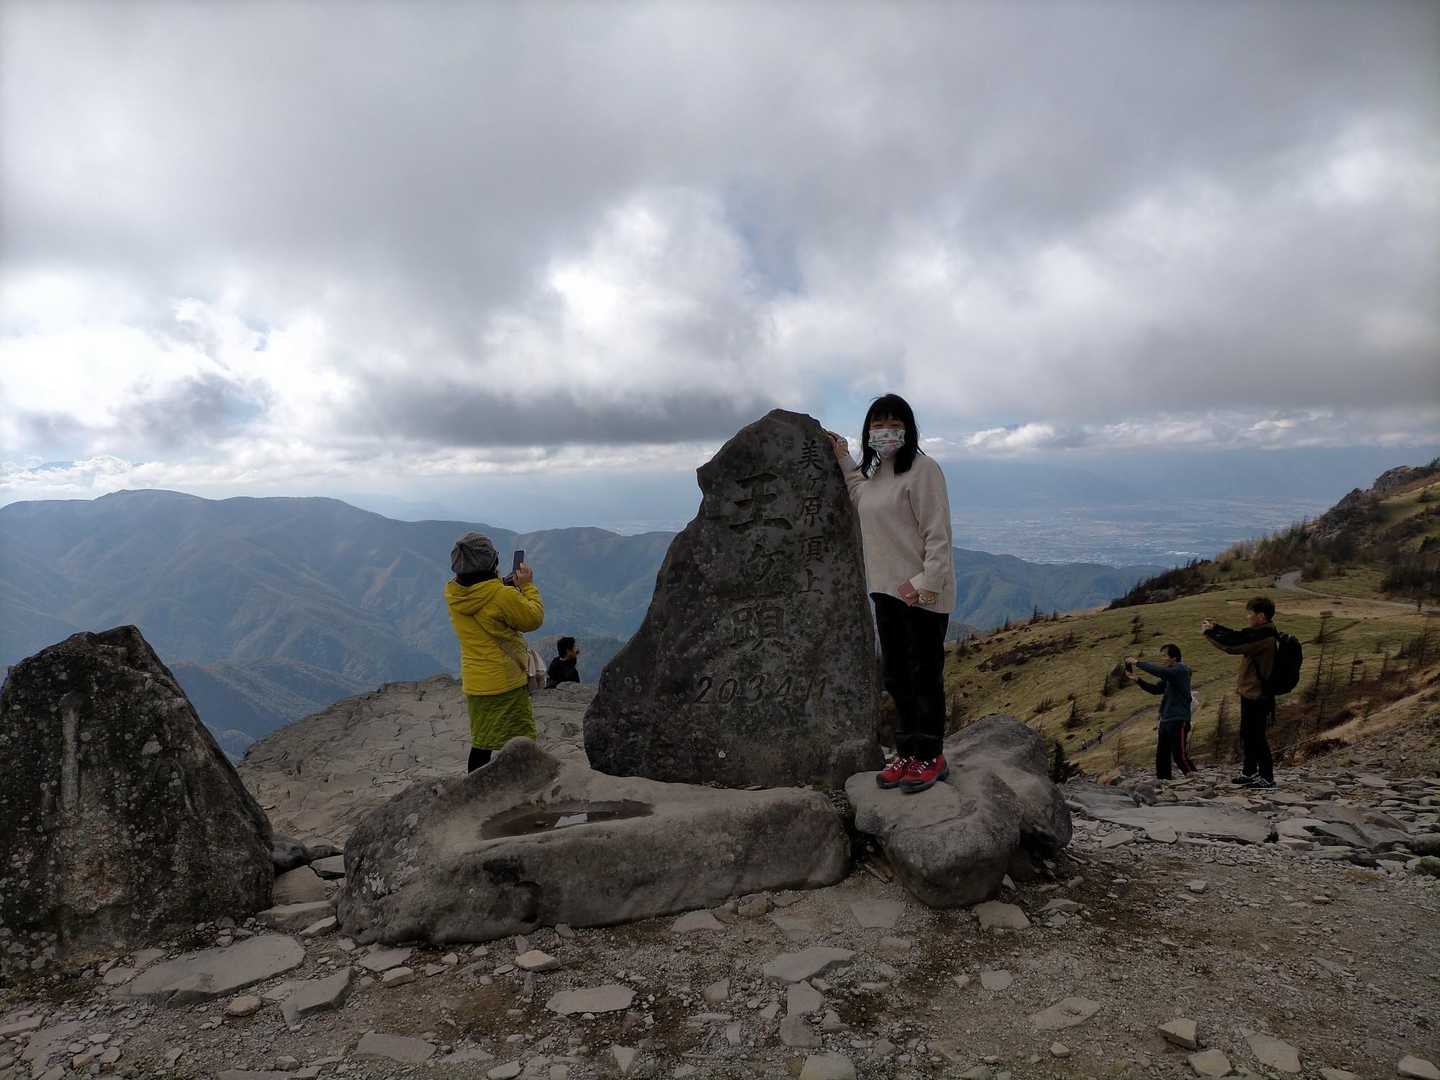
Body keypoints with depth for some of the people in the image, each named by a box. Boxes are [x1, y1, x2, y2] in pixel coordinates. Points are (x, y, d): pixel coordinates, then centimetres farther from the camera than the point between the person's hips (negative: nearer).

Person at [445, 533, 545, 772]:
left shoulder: (452, 594, 0)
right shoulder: (502, 596, -22)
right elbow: (533, 618, -9)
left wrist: (510, 585, 13)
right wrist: (527, 585, 1)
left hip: (474, 684, 7)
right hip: (506, 682, -7)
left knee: (481, 745, 17)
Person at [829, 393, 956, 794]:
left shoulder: (921, 468, -13)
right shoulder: (871, 472, 14)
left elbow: (937, 531, -16)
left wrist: (928, 582, -22)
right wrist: (845, 461, 15)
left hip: (922, 592, -9)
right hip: (887, 589, 9)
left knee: (924, 674, 1)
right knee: (895, 674, 14)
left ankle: (931, 757, 15)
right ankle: (907, 753, 27)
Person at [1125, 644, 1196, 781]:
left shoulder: (1181, 670, -10)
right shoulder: (1169, 674, 17)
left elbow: (1159, 671, -26)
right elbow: (1156, 689, 19)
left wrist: (1137, 663, -19)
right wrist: (1136, 679, 8)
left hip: (1179, 720, -9)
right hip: (1165, 720, 9)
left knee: (1180, 756, -10)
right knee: (1161, 756, 7)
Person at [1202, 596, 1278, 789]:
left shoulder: (1263, 637, -24)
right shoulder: (1261, 633, 7)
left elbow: (1233, 646, -26)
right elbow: (1239, 637, 21)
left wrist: (1209, 633, -15)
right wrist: (1216, 627, 13)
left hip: (1257, 696, -10)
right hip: (1251, 693, 10)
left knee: (1257, 737, -1)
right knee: (1247, 735, 19)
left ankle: (1267, 778, 9)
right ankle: (1249, 772, 31)